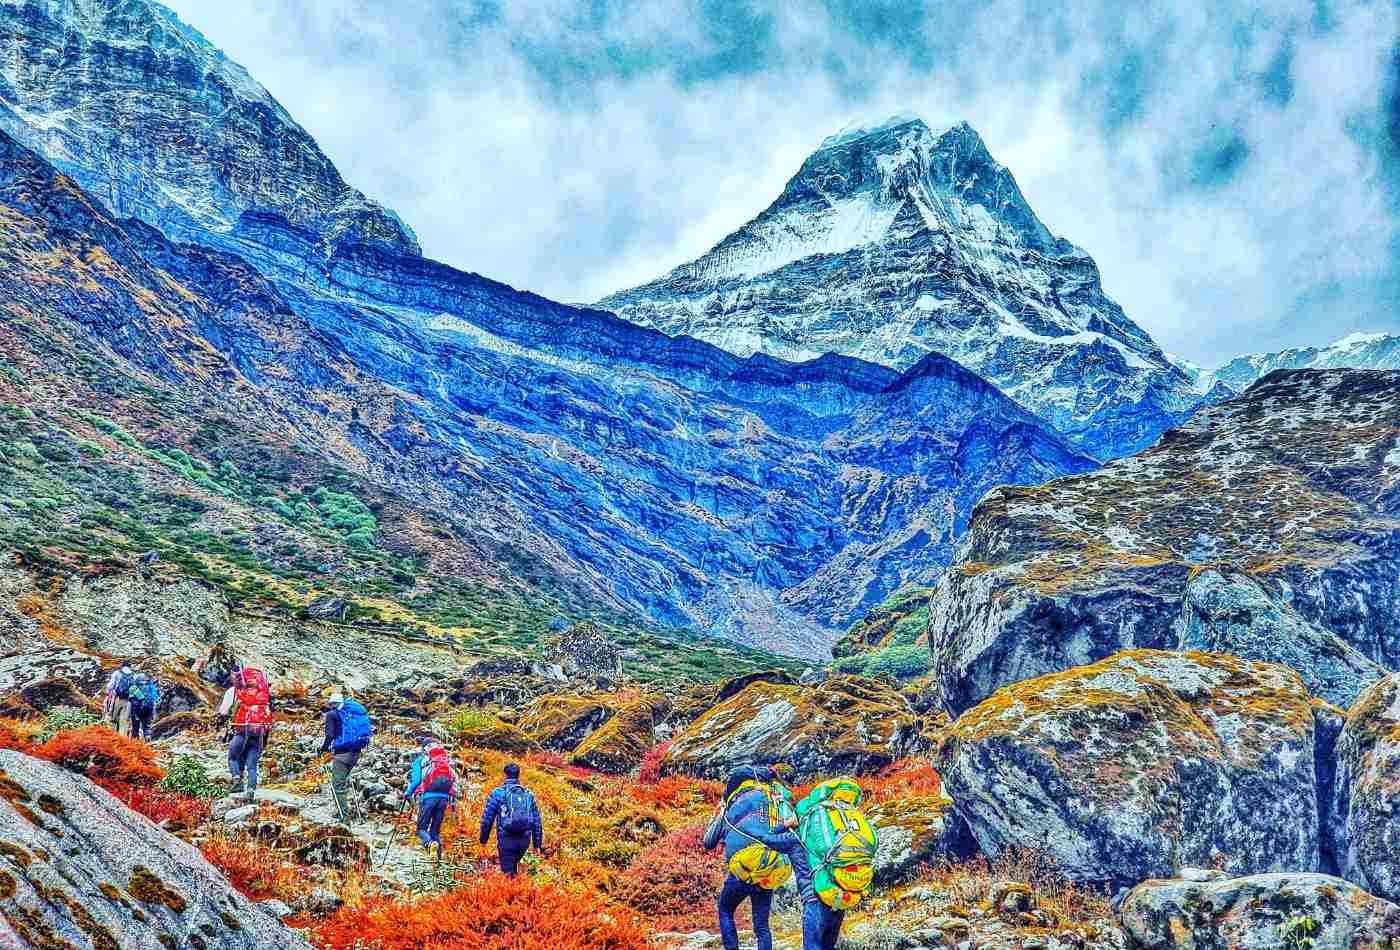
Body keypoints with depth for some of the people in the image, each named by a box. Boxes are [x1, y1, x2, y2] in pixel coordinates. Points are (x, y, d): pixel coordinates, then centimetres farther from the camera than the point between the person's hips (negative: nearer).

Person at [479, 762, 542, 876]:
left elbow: (487, 818, -1)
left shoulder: (498, 793, -1)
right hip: (525, 840, 4)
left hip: (506, 839, -4)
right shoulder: (528, 794, 10)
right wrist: (537, 843, 17)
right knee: (514, 865, 26)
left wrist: (483, 839, 11)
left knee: (508, 872, 3)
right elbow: (537, 821, 11)